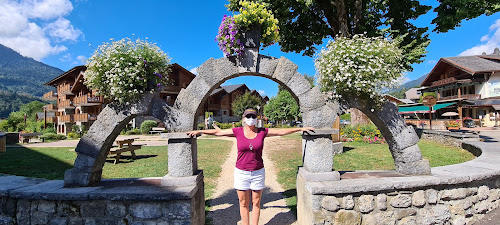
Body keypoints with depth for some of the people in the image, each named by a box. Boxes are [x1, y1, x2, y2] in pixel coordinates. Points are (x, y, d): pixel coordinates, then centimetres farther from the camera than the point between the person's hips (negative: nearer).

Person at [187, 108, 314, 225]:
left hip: (258, 173, 1)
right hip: (241, 173, 0)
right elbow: (218, 132, 5)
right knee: (243, 204, 10)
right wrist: (199, 131, 6)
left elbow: (281, 131, 2)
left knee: (256, 203, 11)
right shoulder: (237, 132, -3)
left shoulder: (262, 132, -2)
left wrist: (301, 129, 3)